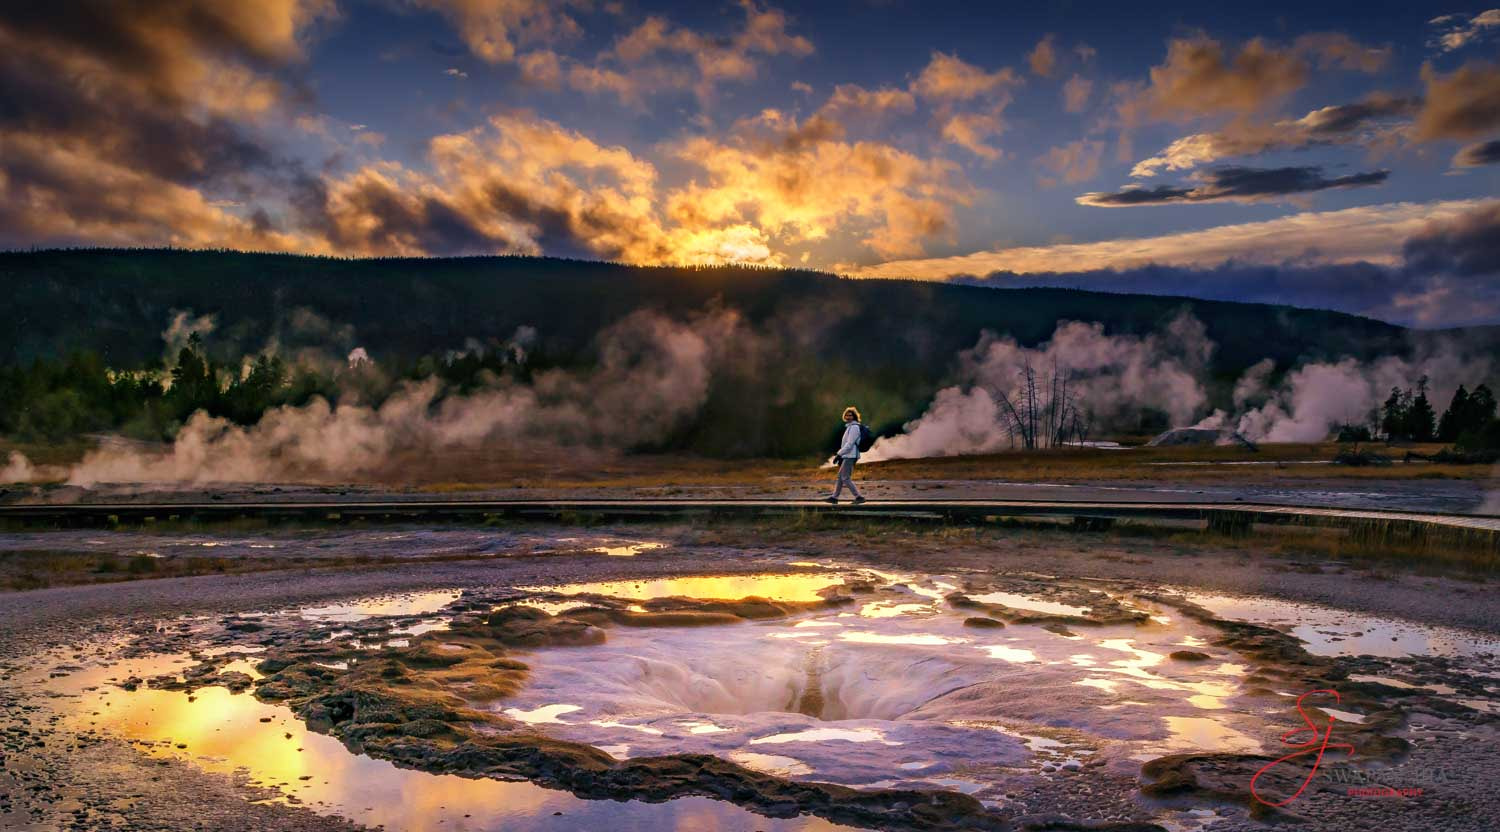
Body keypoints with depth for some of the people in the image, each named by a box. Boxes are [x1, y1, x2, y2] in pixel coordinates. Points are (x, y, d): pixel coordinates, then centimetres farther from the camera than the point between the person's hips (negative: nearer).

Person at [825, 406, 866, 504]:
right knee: (840, 476, 12)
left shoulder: (854, 427, -13)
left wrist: (839, 454, -18)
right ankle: (834, 497, 17)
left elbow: (849, 444, -19)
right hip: (847, 456, 10)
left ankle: (859, 497, -9)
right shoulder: (850, 427, 18)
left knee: (845, 478, -9)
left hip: (850, 456, -10)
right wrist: (840, 455, 20)